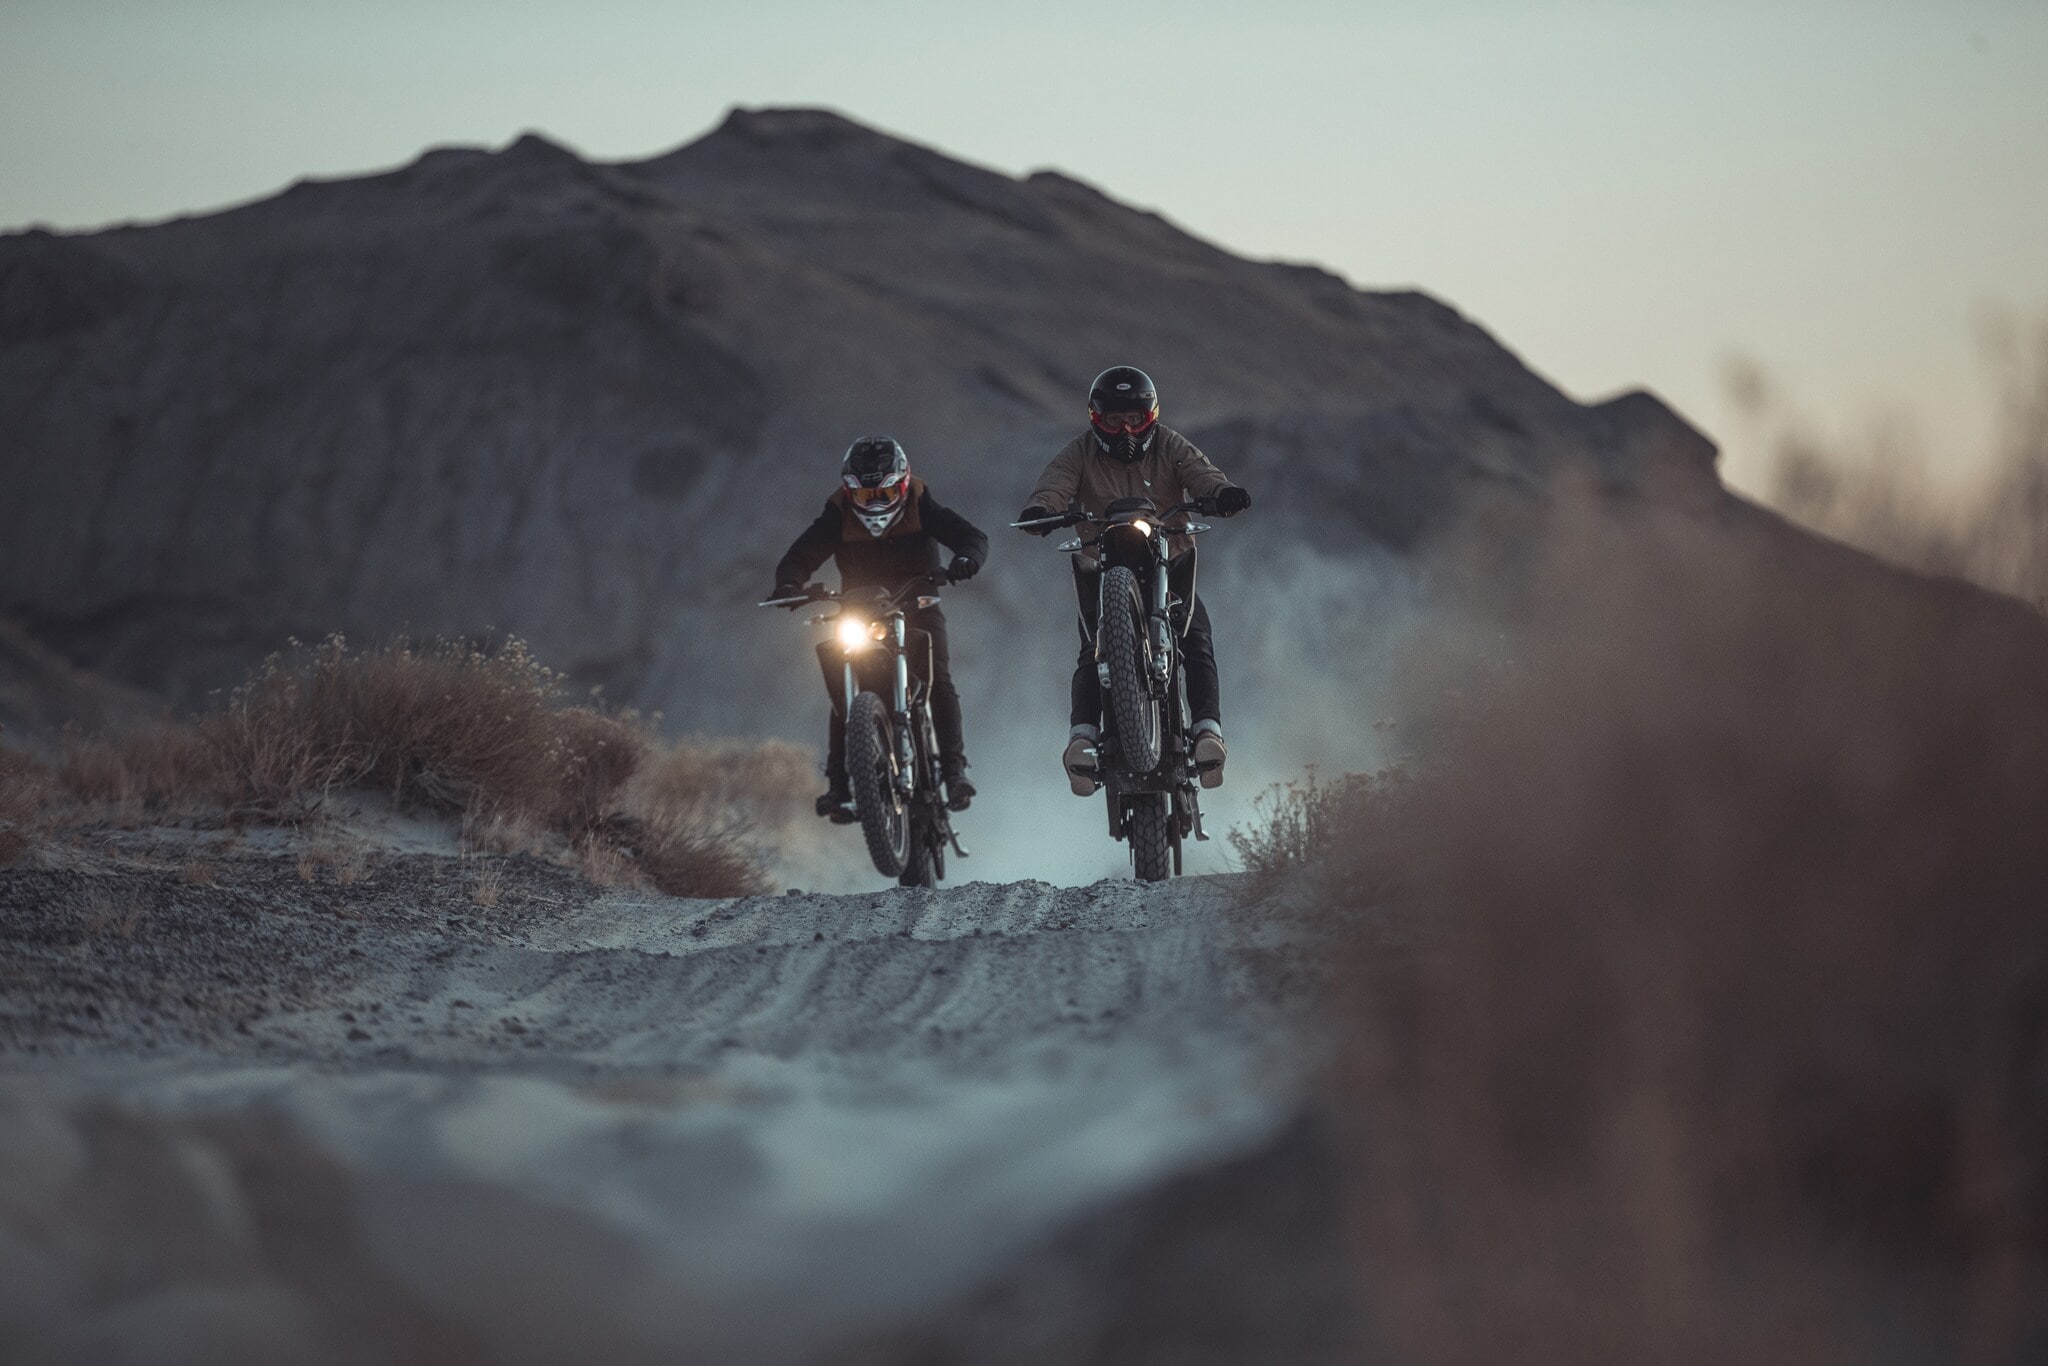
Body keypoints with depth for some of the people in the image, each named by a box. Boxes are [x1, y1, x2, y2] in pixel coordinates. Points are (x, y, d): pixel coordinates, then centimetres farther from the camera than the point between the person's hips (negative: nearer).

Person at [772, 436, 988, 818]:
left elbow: (973, 537, -16)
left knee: (938, 682, -21)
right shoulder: (838, 515, -12)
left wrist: (967, 558, -40)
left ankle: (954, 768, -15)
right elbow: (800, 555, -15)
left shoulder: (920, 506, -13)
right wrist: (789, 583, -39)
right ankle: (838, 783, -13)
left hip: (917, 606, 0)